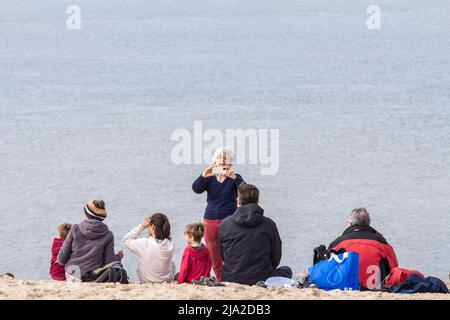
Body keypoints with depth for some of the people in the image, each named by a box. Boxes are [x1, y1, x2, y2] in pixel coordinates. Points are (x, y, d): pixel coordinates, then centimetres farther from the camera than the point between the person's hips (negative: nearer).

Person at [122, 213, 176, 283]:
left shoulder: (144, 244, -26)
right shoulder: (170, 244, -17)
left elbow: (125, 240, -9)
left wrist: (141, 226, -13)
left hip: (147, 282, -1)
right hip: (168, 281, 1)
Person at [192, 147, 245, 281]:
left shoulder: (234, 178, 3)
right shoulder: (209, 178, 9)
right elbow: (196, 189, -7)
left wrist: (234, 177, -32)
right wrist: (204, 176, -26)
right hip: (210, 220, 3)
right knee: (215, 260, 6)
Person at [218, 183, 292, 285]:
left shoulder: (225, 224, -1)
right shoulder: (269, 224, -6)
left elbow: (222, 256, 9)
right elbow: (276, 259, 4)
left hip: (230, 280, 3)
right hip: (262, 280, -3)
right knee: (286, 271, 27)